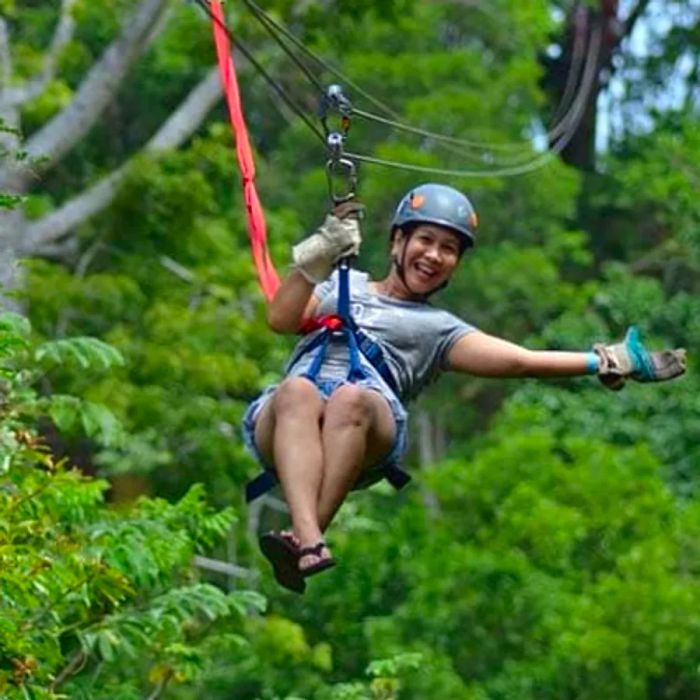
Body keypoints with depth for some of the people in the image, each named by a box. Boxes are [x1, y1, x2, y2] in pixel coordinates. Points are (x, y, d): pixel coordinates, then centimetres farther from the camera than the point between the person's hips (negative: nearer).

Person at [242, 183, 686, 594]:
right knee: (299, 390, -37)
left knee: (352, 398, -37)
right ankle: (311, 543, -57)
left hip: (365, 440, 0)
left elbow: (519, 361, 16)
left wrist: (604, 362, 6)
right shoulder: (343, 285, 35)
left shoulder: (438, 330, 30)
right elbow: (282, 320, 17)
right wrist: (320, 255, 5)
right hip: (283, 424, 0)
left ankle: (302, 539, -52)